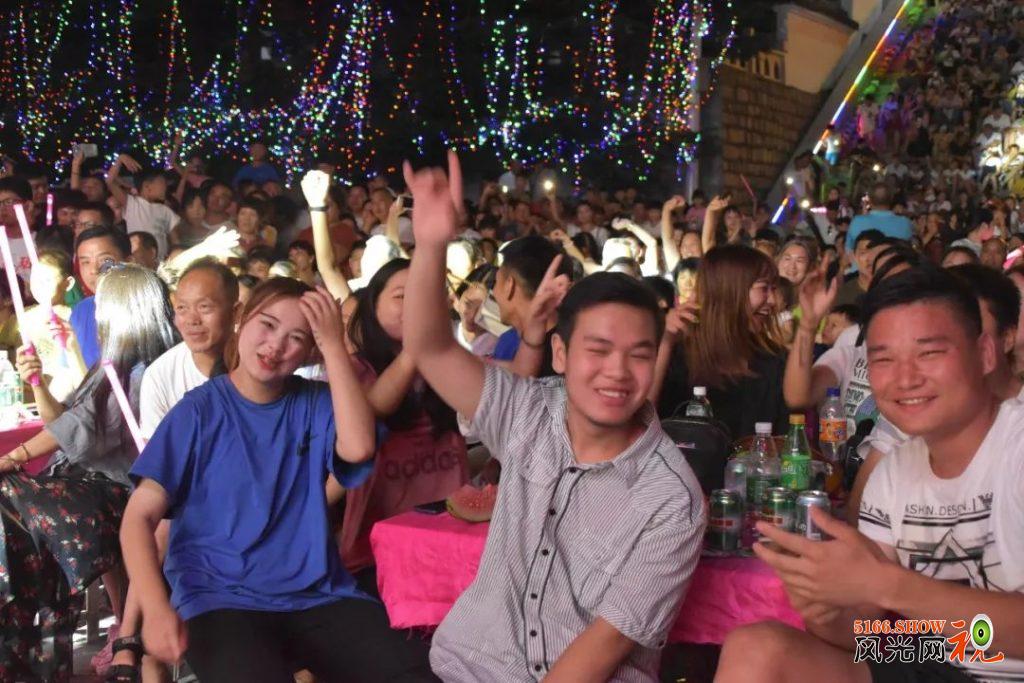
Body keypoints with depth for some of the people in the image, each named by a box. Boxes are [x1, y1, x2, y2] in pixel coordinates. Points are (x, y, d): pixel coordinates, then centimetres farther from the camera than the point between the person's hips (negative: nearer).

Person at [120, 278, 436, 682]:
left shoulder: (314, 403, 8)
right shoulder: (200, 410, 1)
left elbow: (357, 448, -13)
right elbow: (140, 516, -4)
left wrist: (334, 344, -10)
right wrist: (156, 609, -20)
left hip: (317, 595, 3)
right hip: (219, 598, -3)